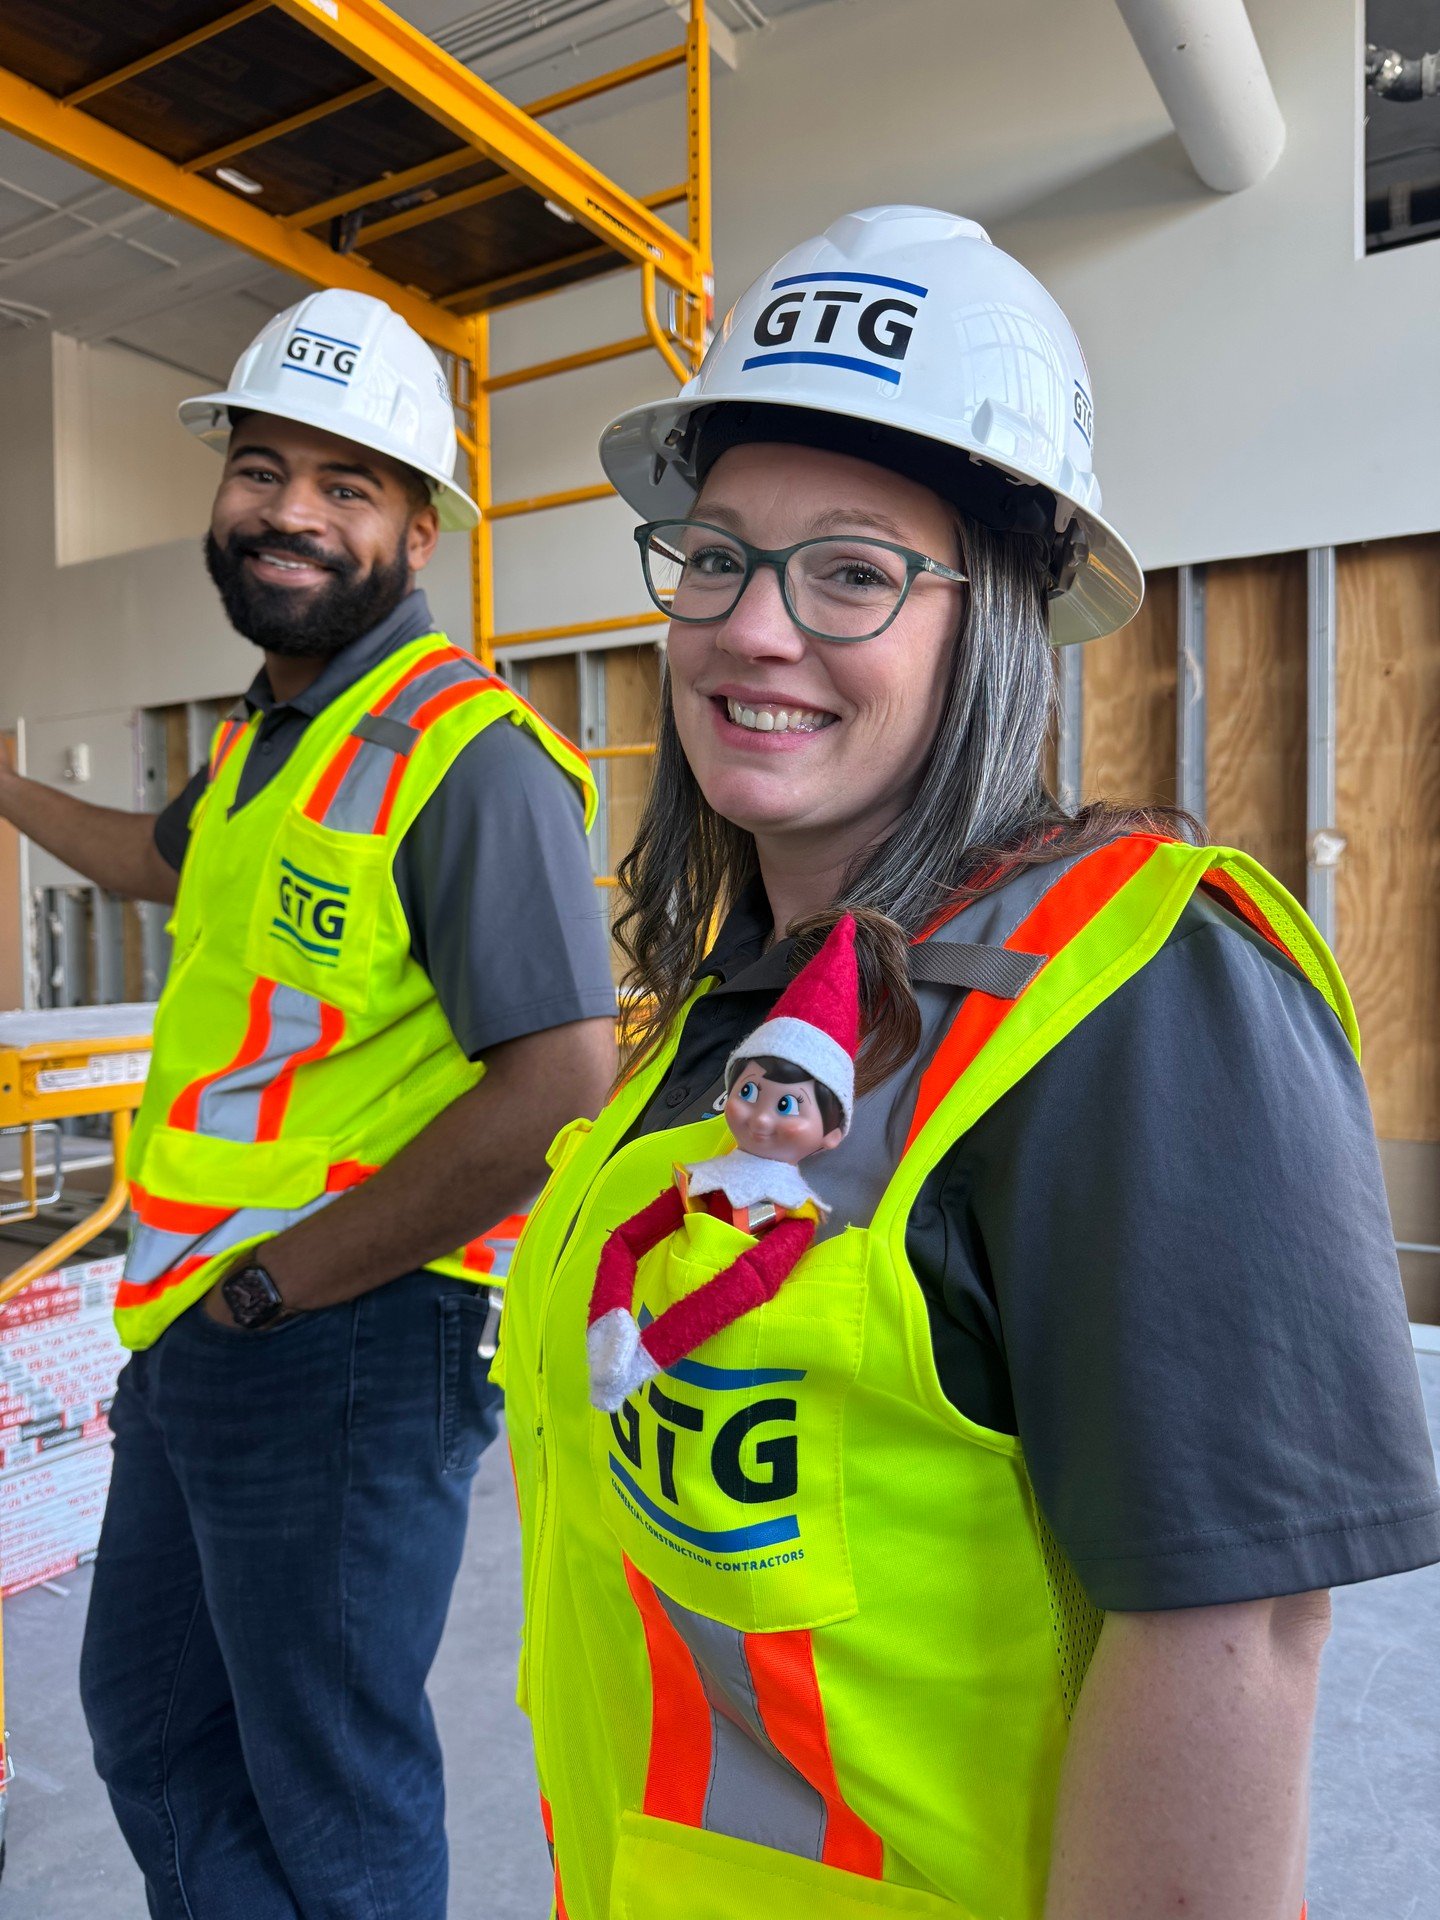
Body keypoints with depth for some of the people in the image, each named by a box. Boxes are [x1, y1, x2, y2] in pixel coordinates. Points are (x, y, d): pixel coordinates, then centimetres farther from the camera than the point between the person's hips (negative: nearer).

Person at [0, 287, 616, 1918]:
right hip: (186, 1339, 9)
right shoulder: (267, 733, 10)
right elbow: (167, 859, 31)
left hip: (348, 1350, -9)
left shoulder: (469, 752, -19)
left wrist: (273, 1282, -18)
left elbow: (560, 1079, -27)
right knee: (148, 1725, 27)